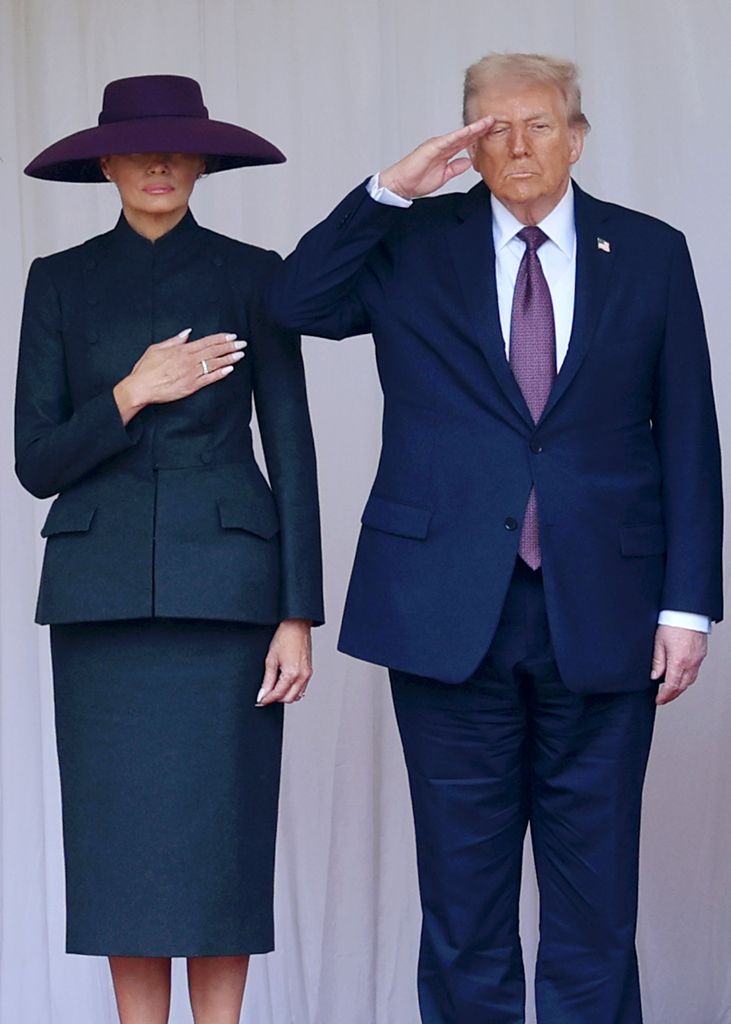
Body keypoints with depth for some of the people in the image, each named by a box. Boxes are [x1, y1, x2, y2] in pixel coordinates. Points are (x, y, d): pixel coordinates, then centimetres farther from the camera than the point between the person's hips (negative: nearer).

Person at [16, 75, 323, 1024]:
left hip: (224, 585, -1)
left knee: (219, 837, 0)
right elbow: (36, 462, 1)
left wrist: (297, 616, -6)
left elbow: (291, 451, 1)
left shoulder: (253, 274, 4)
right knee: (124, 842, 3)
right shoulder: (59, 281, 6)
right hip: (102, 589, 1)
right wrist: (133, 393, -14)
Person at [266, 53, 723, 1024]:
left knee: (595, 898, 6)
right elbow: (294, 303, -5)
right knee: (463, 894, 7)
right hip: (452, 614, 0)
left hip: (599, 614, 0)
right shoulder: (415, 244, 8)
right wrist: (389, 189, -10)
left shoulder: (650, 254, 6)